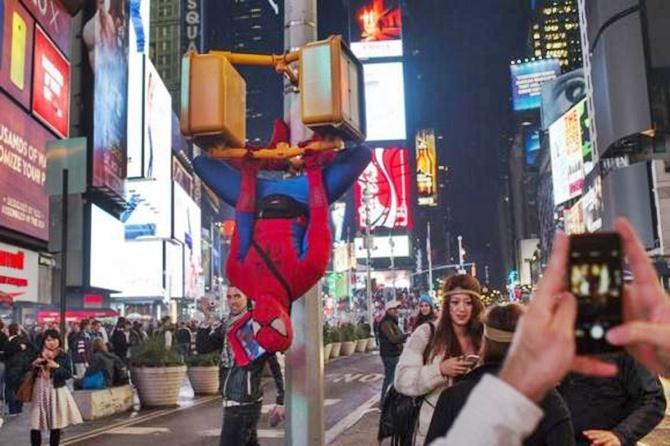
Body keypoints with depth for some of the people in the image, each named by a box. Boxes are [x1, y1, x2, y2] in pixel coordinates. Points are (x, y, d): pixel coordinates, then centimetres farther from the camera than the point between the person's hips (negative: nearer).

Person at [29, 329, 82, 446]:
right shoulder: (37, 355, 4)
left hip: (57, 391, -2)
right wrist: (34, 364, -8)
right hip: (39, 391, 2)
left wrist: (57, 366, -18)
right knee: (35, 425, -1)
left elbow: (68, 374, -7)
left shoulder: (64, 356, -2)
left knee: (56, 425, 2)